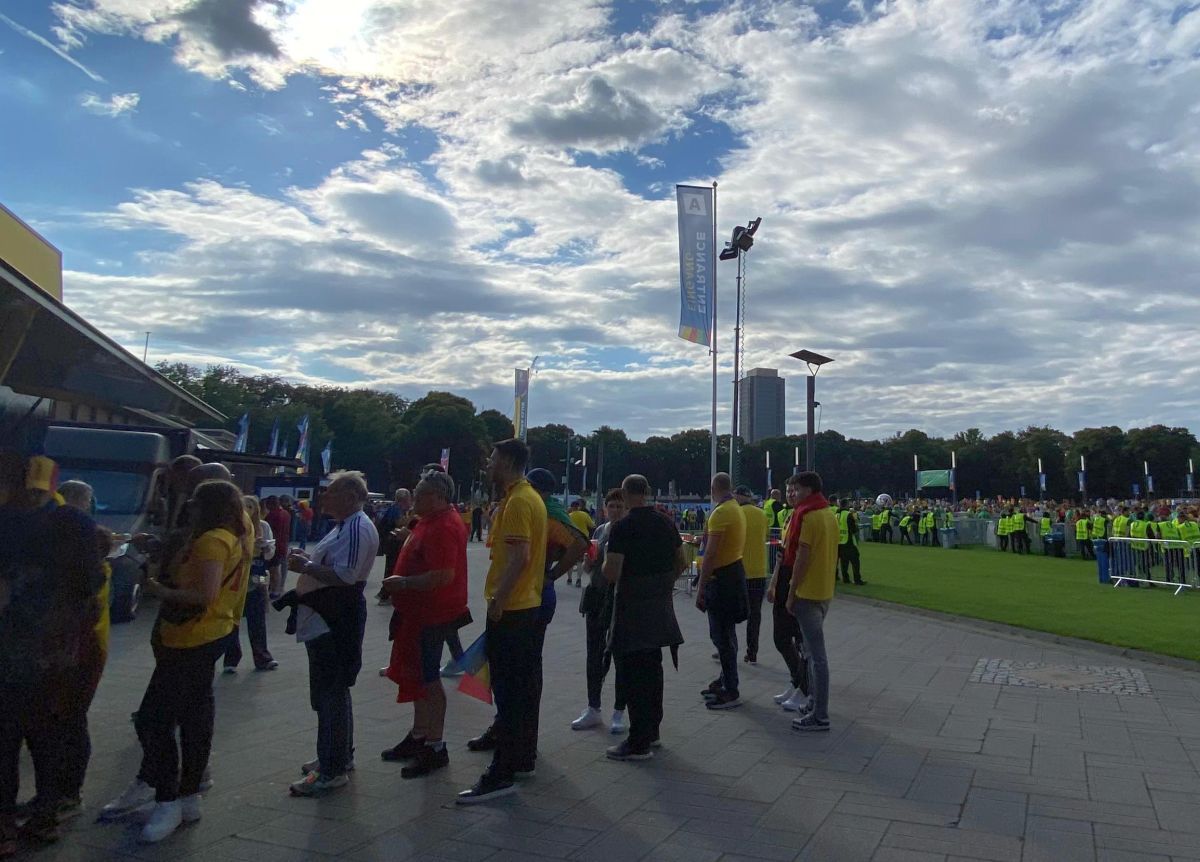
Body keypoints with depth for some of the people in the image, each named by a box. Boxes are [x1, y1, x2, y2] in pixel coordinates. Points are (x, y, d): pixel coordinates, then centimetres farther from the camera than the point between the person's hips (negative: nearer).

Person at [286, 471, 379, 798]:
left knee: (331, 696, -5)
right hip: (327, 622, 11)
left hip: (334, 624, -11)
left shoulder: (357, 529, -18)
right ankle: (339, 756, 31)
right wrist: (307, 561, 11)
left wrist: (305, 566, -18)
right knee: (333, 694, 19)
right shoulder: (345, 526, 16)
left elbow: (344, 576, -27)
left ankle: (333, 771, 3)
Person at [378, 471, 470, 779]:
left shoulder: (443, 527, -22)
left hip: (432, 615, -11)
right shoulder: (430, 520, 12)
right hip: (418, 612, 11)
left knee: (427, 680, -3)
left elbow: (444, 575, -30)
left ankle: (435, 748, 8)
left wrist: (404, 583, -21)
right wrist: (400, 582, 12)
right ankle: (418, 736, 33)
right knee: (417, 677, 19)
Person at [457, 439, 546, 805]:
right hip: (529, 604, 10)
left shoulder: (517, 501, -16)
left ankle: (501, 774, -3)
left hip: (509, 609, -10)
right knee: (523, 685, 16)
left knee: (508, 691, -7)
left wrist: (497, 600, -22)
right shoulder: (533, 497, 15)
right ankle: (523, 756, 26)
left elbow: (518, 557, -24)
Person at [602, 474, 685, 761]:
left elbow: (612, 574, -20)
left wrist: (605, 562, 1)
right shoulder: (665, 523, 6)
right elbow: (682, 563, 13)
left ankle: (639, 743, 4)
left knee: (633, 675, -1)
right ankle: (652, 731, 29)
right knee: (652, 669, 18)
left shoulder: (623, 527, -15)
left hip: (632, 609, -7)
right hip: (660, 606, 7)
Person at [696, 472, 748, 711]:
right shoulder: (736, 509, 12)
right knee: (725, 633, 18)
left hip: (722, 577, -10)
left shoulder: (720, 513, -18)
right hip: (734, 571, 10)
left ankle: (731, 692, -1)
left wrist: (701, 588, -18)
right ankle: (726, 681, 28)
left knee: (722, 635, -5)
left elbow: (710, 554, -21)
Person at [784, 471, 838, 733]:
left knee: (816, 654, -7)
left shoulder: (807, 515, -14)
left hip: (808, 591, -9)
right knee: (814, 650, 19)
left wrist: (791, 593, -12)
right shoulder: (829, 514, 13)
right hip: (825, 591, 9)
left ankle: (820, 716, -3)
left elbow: (802, 556, -17)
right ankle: (815, 703, 28)